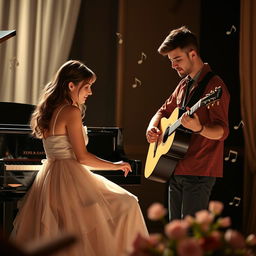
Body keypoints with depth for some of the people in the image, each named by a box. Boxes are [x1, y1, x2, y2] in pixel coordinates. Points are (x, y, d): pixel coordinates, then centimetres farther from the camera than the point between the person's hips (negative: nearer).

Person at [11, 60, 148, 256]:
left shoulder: (50, 110, 14)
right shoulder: (72, 112, -12)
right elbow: (82, 157, -13)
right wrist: (116, 166, -3)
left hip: (49, 177, 10)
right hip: (69, 179, -9)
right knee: (126, 206, -2)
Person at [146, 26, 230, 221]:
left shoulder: (214, 85, -12)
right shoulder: (184, 84, 14)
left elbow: (222, 131, -20)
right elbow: (164, 111, 26)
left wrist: (199, 128, -40)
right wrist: (152, 128, 5)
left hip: (199, 173, -9)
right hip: (176, 170, 9)